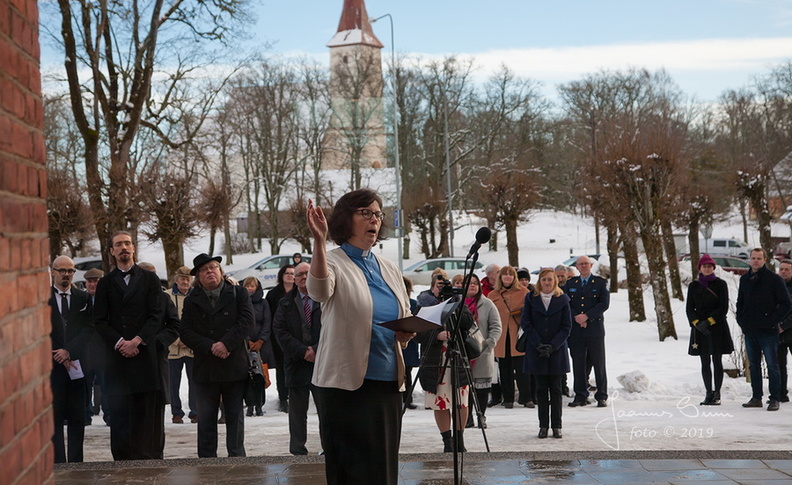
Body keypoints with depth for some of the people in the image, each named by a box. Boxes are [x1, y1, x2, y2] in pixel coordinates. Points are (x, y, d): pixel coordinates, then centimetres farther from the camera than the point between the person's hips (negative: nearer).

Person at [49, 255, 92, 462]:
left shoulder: (83, 298, 8)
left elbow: (88, 329, 1)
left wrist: (69, 351, -11)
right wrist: (58, 356, -8)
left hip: (77, 365, 2)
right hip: (53, 365, -2)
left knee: (77, 417, 3)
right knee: (54, 416, -2)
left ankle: (76, 463, 8)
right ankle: (58, 463, 0)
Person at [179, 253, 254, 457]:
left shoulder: (238, 294, 5)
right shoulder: (191, 301, 9)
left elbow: (246, 322, -6)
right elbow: (186, 333, 0)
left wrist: (226, 343, -17)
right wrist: (210, 347, -14)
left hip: (235, 366, -1)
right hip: (205, 369, 1)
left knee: (235, 416, 6)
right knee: (206, 419, 4)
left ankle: (236, 456, 13)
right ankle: (206, 459, 9)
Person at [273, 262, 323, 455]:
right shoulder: (285, 304, 10)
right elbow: (280, 330, 0)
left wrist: (317, 350, -14)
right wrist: (302, 352, -11)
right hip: (296, 364, 1)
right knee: (297, 411, 6)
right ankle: (298, 450, 11)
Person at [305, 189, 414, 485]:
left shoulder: (389, 270, 14)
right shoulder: (333, 264, -5)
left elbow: (406, 318, 23)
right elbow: (319, 291, -29)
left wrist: (406, 334, -1)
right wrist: (319, 242, -43)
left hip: (389, 382, 6)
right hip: (346, 384, -6)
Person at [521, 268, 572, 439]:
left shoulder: (563, 300, 2)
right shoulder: (531, 298, 4)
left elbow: (567, 327, 0)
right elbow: (525, 323, 0)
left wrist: (553, 346, -11)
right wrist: (538, 344, -10)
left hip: (557, 351, -1)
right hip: (536, 351, 1)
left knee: (555, 388, 2)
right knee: (541, 389, 4)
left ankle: (556, 425, 7)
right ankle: (543, 425, 8)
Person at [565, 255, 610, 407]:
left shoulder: (601, 282, 4)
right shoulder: (570, 283, 12)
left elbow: (605, 303, -5)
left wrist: (586, 316, -14)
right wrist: (576, 318, -11)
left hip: (595, 328, -2)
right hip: (576, 330, 2)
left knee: (599, 363, 1)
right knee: (578, 363, 4)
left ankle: (602, 396, 7)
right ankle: (581, 396, 11)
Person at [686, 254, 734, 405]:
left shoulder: (720, 284, 1)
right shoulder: (693, 286, 8)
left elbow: (723, 308, -4)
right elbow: (689, 308, 6)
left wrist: (709, 322, -13)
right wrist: (697, 323, -11)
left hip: (717, 326, -2)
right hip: (699, 329, 3)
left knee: (717, 361, -1)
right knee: (705, 362, 4)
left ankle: (717, 393, 4)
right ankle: (708, 393, 8)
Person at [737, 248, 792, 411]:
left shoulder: (774, 279, -6)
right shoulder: (745, 279, 11)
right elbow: (740, 302, 21)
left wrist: (773, 321, -12)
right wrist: (741, 321, 9)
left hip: (768, 331, -6)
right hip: (749, 330, 6)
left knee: (772, 365, -3)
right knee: (753, 365, 10)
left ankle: (775, 399, 0)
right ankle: (756, 398, 16)